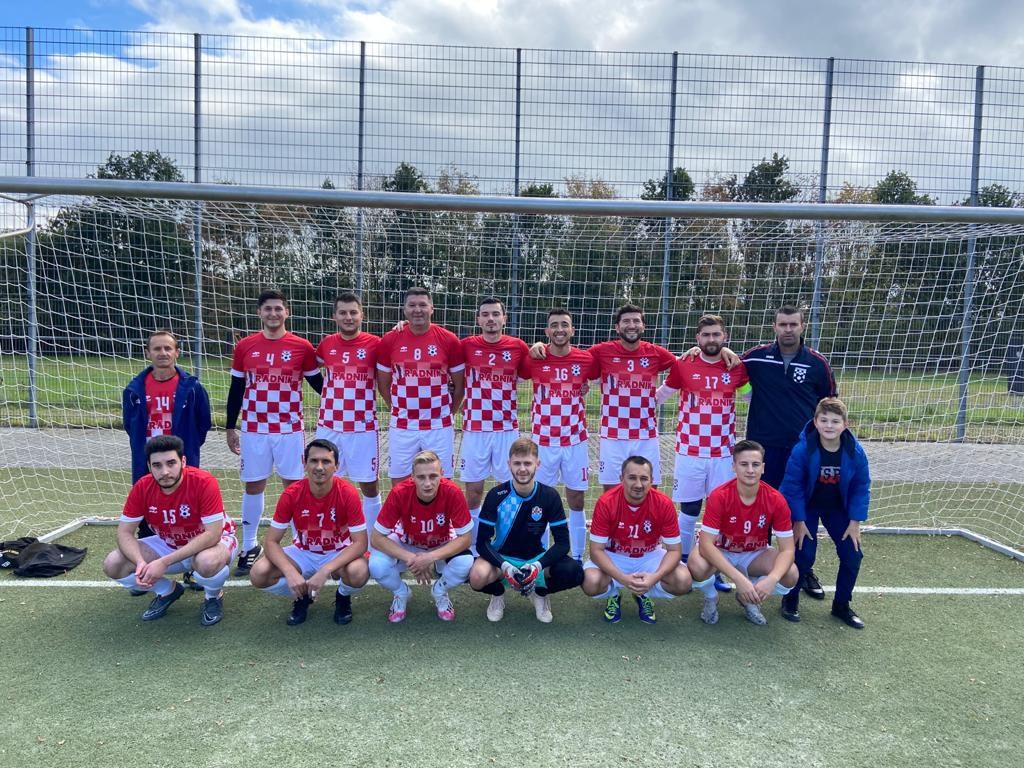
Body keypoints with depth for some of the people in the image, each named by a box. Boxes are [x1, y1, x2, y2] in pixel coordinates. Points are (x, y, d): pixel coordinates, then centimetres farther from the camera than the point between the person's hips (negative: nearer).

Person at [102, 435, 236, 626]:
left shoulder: (204, 483, -30)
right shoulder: (142, 488, -16)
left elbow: (212, 534, -32)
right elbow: (125, 533, -10)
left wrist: (164, 562, -36)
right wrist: (141, 563, -31)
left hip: (209, 542, -5)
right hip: (169, 544, 5)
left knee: (208, 562, -40)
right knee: (112, 565, -12)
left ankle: (214, 597, -3)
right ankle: (168, 591, 13)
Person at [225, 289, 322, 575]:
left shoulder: (302, 347, -3)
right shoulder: (244, 346, 2)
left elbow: (318, 384, 7)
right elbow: (236, 389, 8)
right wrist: (230, 428, 9)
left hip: (290, 429, -1)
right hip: (253, 430, 1)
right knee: (253, 486, 10)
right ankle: (249, 546, 24)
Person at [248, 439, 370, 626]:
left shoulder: (348, 494, -23)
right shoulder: (291, 494, -19)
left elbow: (360, 543, -23)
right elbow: (271, 542, -16)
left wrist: (325, 571, -35)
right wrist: (291, 573, -33)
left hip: (338, 554, -2)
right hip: (303, 554, 2)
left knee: (359, 573, -35)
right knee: (258, 574, -23)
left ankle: (343, 597, 4)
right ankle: (302, 596, 8)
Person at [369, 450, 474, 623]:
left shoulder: (453, 492, -30)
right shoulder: (399, 493, -30)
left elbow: (466, 538, -24)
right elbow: (376, 538, -24)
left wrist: (431, 557, -35)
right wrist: (410, 558, -34)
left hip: (441, 547, 0)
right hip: (407, 546, 0)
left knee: (465, 564, -31)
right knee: (377, 566, -28)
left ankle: (439, 591, 6)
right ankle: (401, 593, 8)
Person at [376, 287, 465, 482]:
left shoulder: (449, 340, -4)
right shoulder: (390, 340, -1)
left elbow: (459, 384, 5)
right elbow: (383, 384, 10)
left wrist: (448, 412, 9)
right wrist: (399, 409, 11)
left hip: (439, 426, -1)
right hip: (401, 426, 1)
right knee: (399, 484, 8)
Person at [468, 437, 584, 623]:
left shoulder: (550, 496, -11)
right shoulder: (496, 496, -14)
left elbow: (562, 542, -11)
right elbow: (482, 542, -13)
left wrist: (538, 566, -28)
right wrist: (505, 567, -30)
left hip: (536, 558, 2)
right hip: (502, 558, -1)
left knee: (574, 572, -28)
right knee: (477, 577, -35)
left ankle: (540, 592, 7)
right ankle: (498, 593, 4)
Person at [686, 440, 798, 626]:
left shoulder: (776, 500, -20)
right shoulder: (719, 496, -27)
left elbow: (787, 549, -18)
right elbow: (705, 544, -32)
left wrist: (771, 579, -39)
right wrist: (739, 579, -42)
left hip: (754, 555, 3)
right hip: (720, 552, -3)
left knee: (790, 575, -24)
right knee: (697, 566, -35)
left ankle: (748, 598, 7)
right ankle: (711, 598, 2)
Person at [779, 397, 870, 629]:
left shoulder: (855, 452, -19)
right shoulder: (802, 450, -27)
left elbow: (861, 488, -7)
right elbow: (793, 487, -19)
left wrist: (855, 522, -9)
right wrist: (799, 521, -18)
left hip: (837, 508, 3)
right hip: (806, 506, -3)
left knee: (853, 555, -2)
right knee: (805, 555, -11)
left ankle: (842, 605, 20)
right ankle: (790, 599, 14)